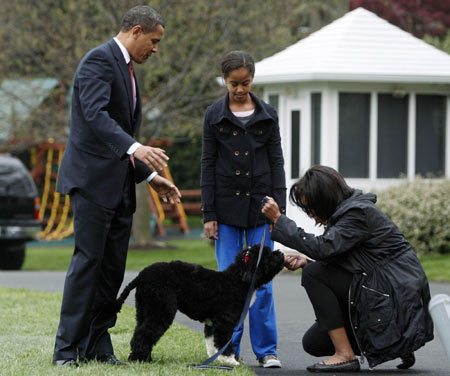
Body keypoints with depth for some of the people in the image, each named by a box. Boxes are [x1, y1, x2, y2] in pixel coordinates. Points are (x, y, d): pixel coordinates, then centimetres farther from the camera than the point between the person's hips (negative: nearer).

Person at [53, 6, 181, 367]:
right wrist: (135, 148, -38)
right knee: (88, 260, -10)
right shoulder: (99, 60, -10)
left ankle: (98, 345, 9)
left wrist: (149, 175, 20)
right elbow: (95, 114, -26)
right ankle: (67, 349, -8)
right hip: (92, 178, -9)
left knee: (114, 266, 5)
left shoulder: (127, 70, 21)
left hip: (119, 186, 9)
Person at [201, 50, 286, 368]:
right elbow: (208, 165, 3)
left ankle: (266, 349, 5)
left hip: (260, 205, 0)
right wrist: (209, 215, -2)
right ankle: (229, 349, 7)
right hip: (227, 208, 0)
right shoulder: (215, 115, 3)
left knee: (262, 280, -1)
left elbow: (277, 162, 6)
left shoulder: (267, 115, 5)